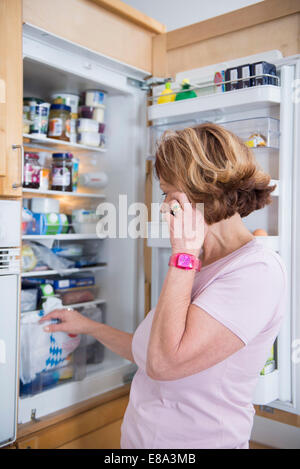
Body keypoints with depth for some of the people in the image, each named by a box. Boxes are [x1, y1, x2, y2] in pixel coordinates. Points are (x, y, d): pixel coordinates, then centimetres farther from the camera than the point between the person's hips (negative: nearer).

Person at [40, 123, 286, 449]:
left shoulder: (257, 271, -22)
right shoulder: (197, 263, 3)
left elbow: (165, 363, -29)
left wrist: (183, 255, -24)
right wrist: (88, 326, 15)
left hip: (199, 440, -7)